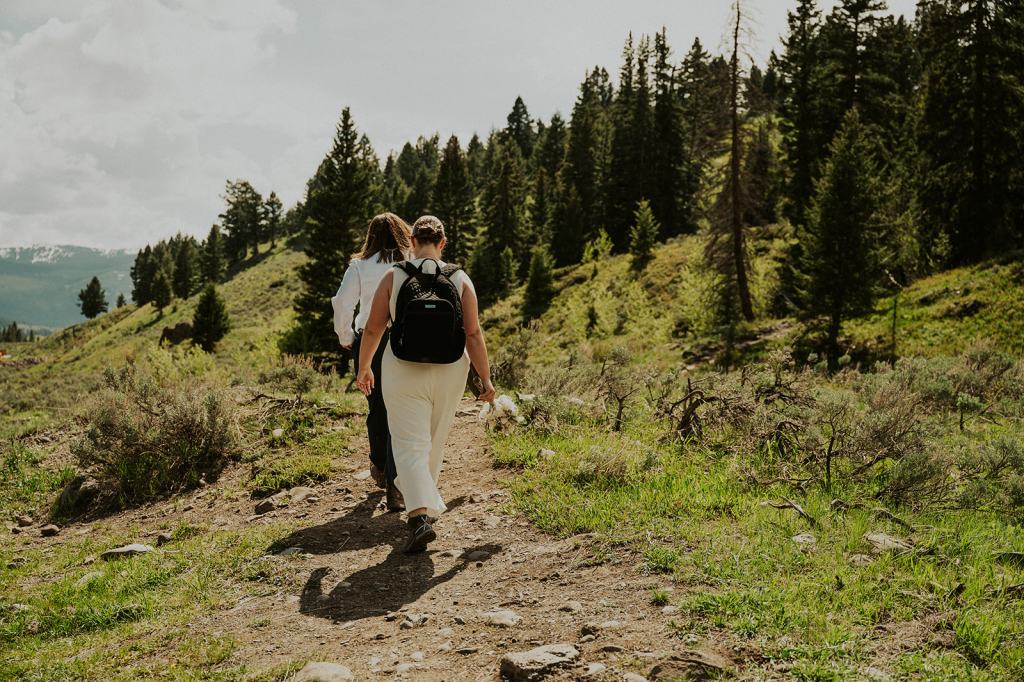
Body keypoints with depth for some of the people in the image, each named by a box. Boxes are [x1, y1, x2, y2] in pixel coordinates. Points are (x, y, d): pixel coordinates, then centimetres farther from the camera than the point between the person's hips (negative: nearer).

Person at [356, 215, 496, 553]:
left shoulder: (393, 277, -6)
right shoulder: (460, 280, -4)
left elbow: (372, 329, -2)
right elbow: (474, 334, -9)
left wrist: (364, 367, 12)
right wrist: (486, 378, -2)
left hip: (403, 373, -2)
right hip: (449, 373, 2)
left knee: (410, 445, 1)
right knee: (434, 442, 21)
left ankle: (420, 516, -18)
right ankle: (423, 501, 41)